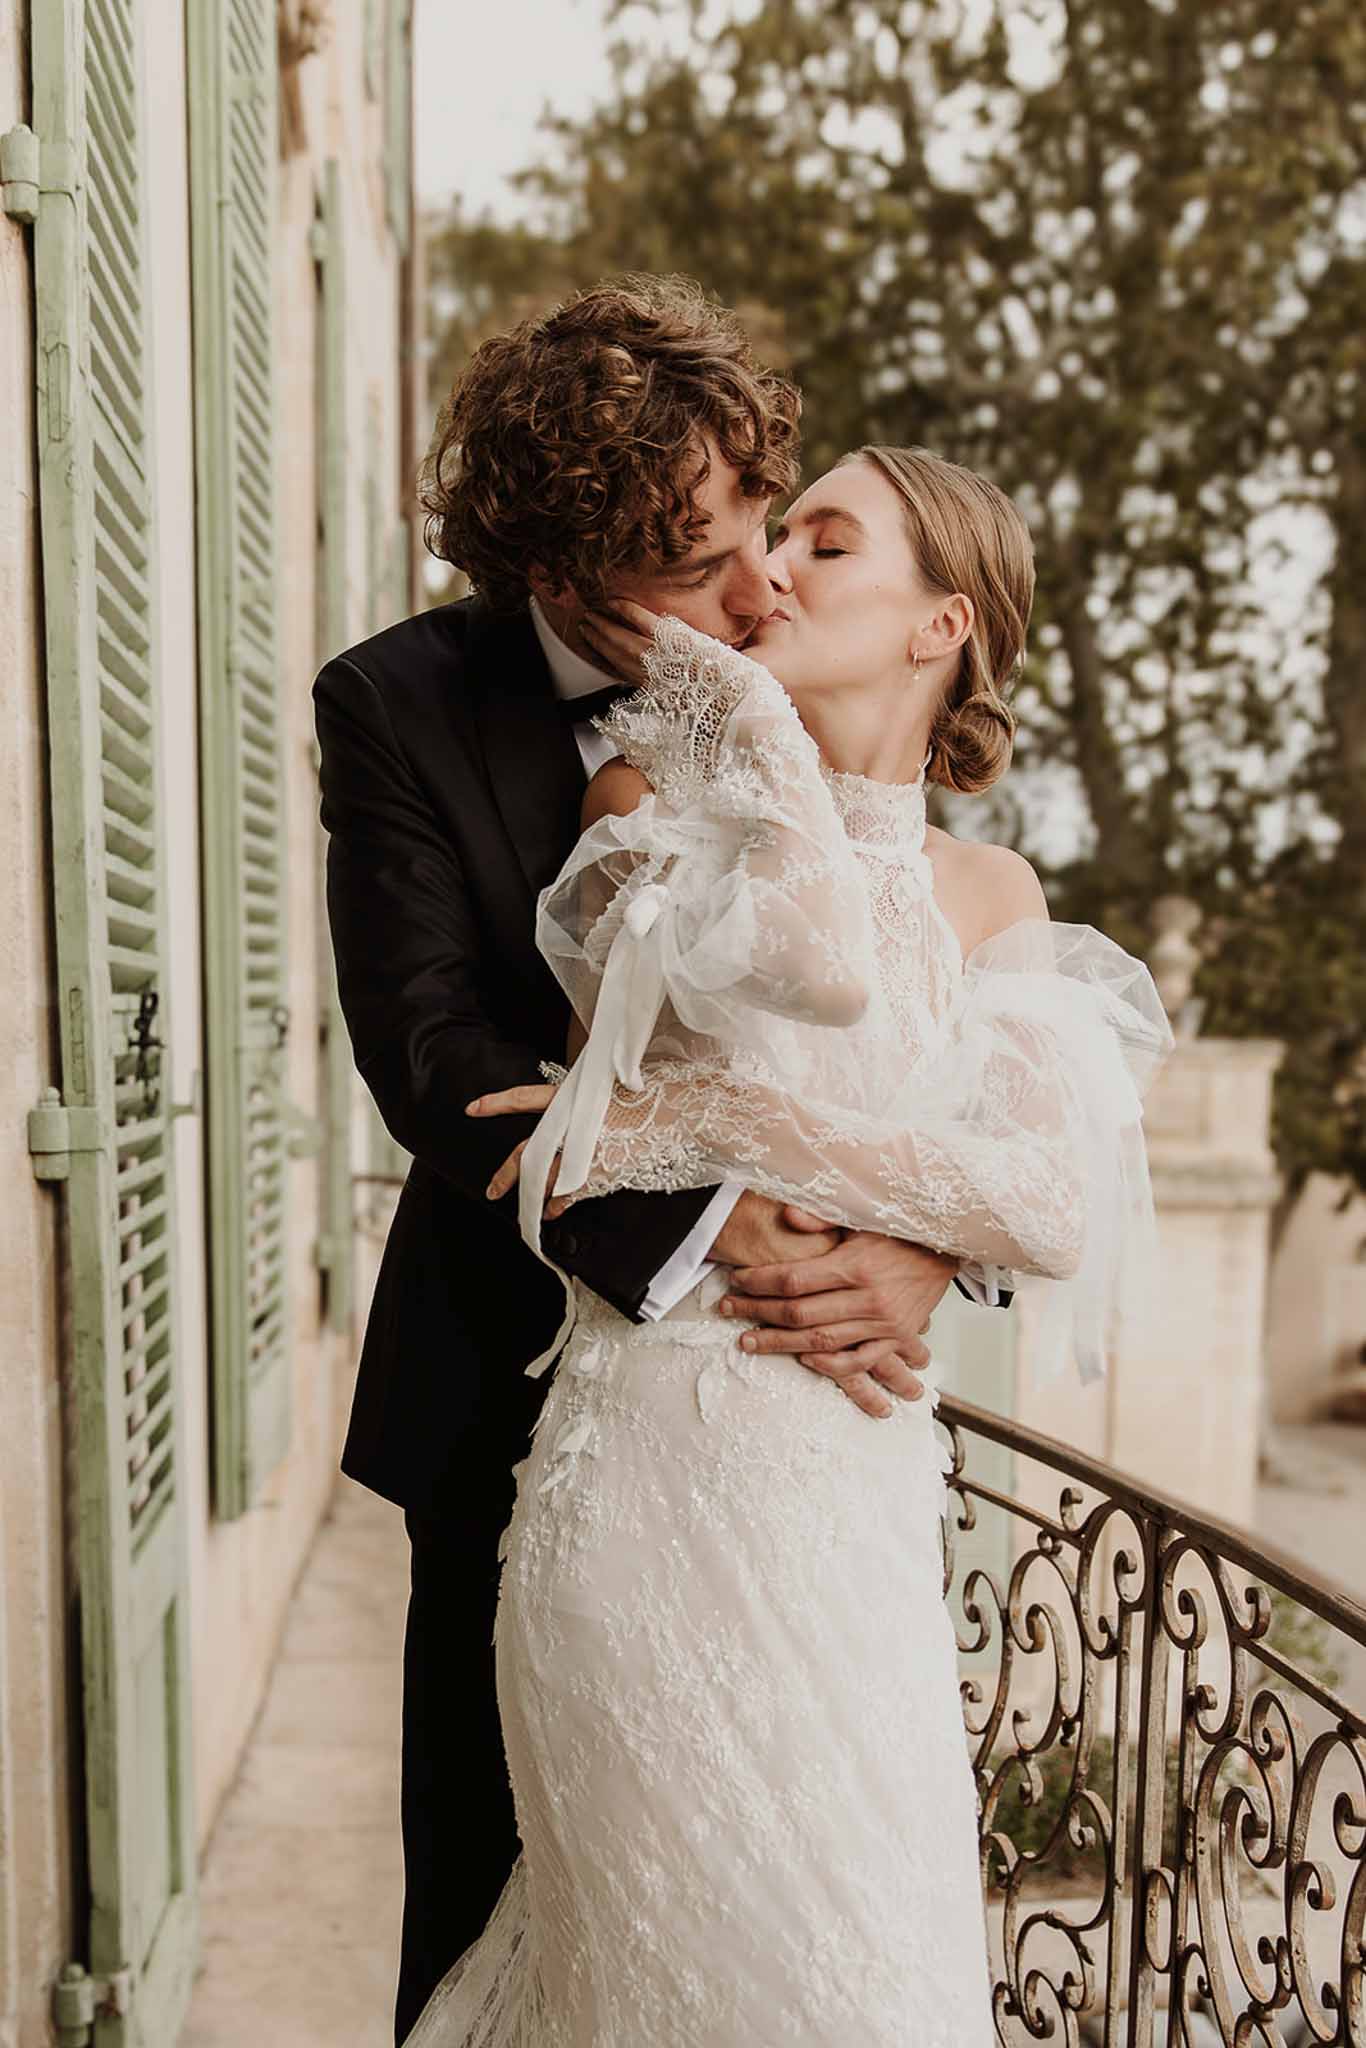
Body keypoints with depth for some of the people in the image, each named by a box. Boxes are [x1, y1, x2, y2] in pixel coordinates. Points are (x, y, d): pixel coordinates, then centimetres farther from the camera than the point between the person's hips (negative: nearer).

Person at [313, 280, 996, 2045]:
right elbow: (433, 1053, -20)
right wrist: (711, 1223, -29)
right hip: (519, 1370, -1)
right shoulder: (399, 707, -11)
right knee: (484, 1869, 17)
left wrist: (936, 1246, -25)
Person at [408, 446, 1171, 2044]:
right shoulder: (655, 801, 1)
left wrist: (716, 1124, -14)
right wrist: (734, 702, -9)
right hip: (660, 1449, -3)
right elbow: (821, 961, -21)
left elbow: (1054, 1208, -7)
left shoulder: (992, 896, 8)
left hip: (853, 1483, 3)